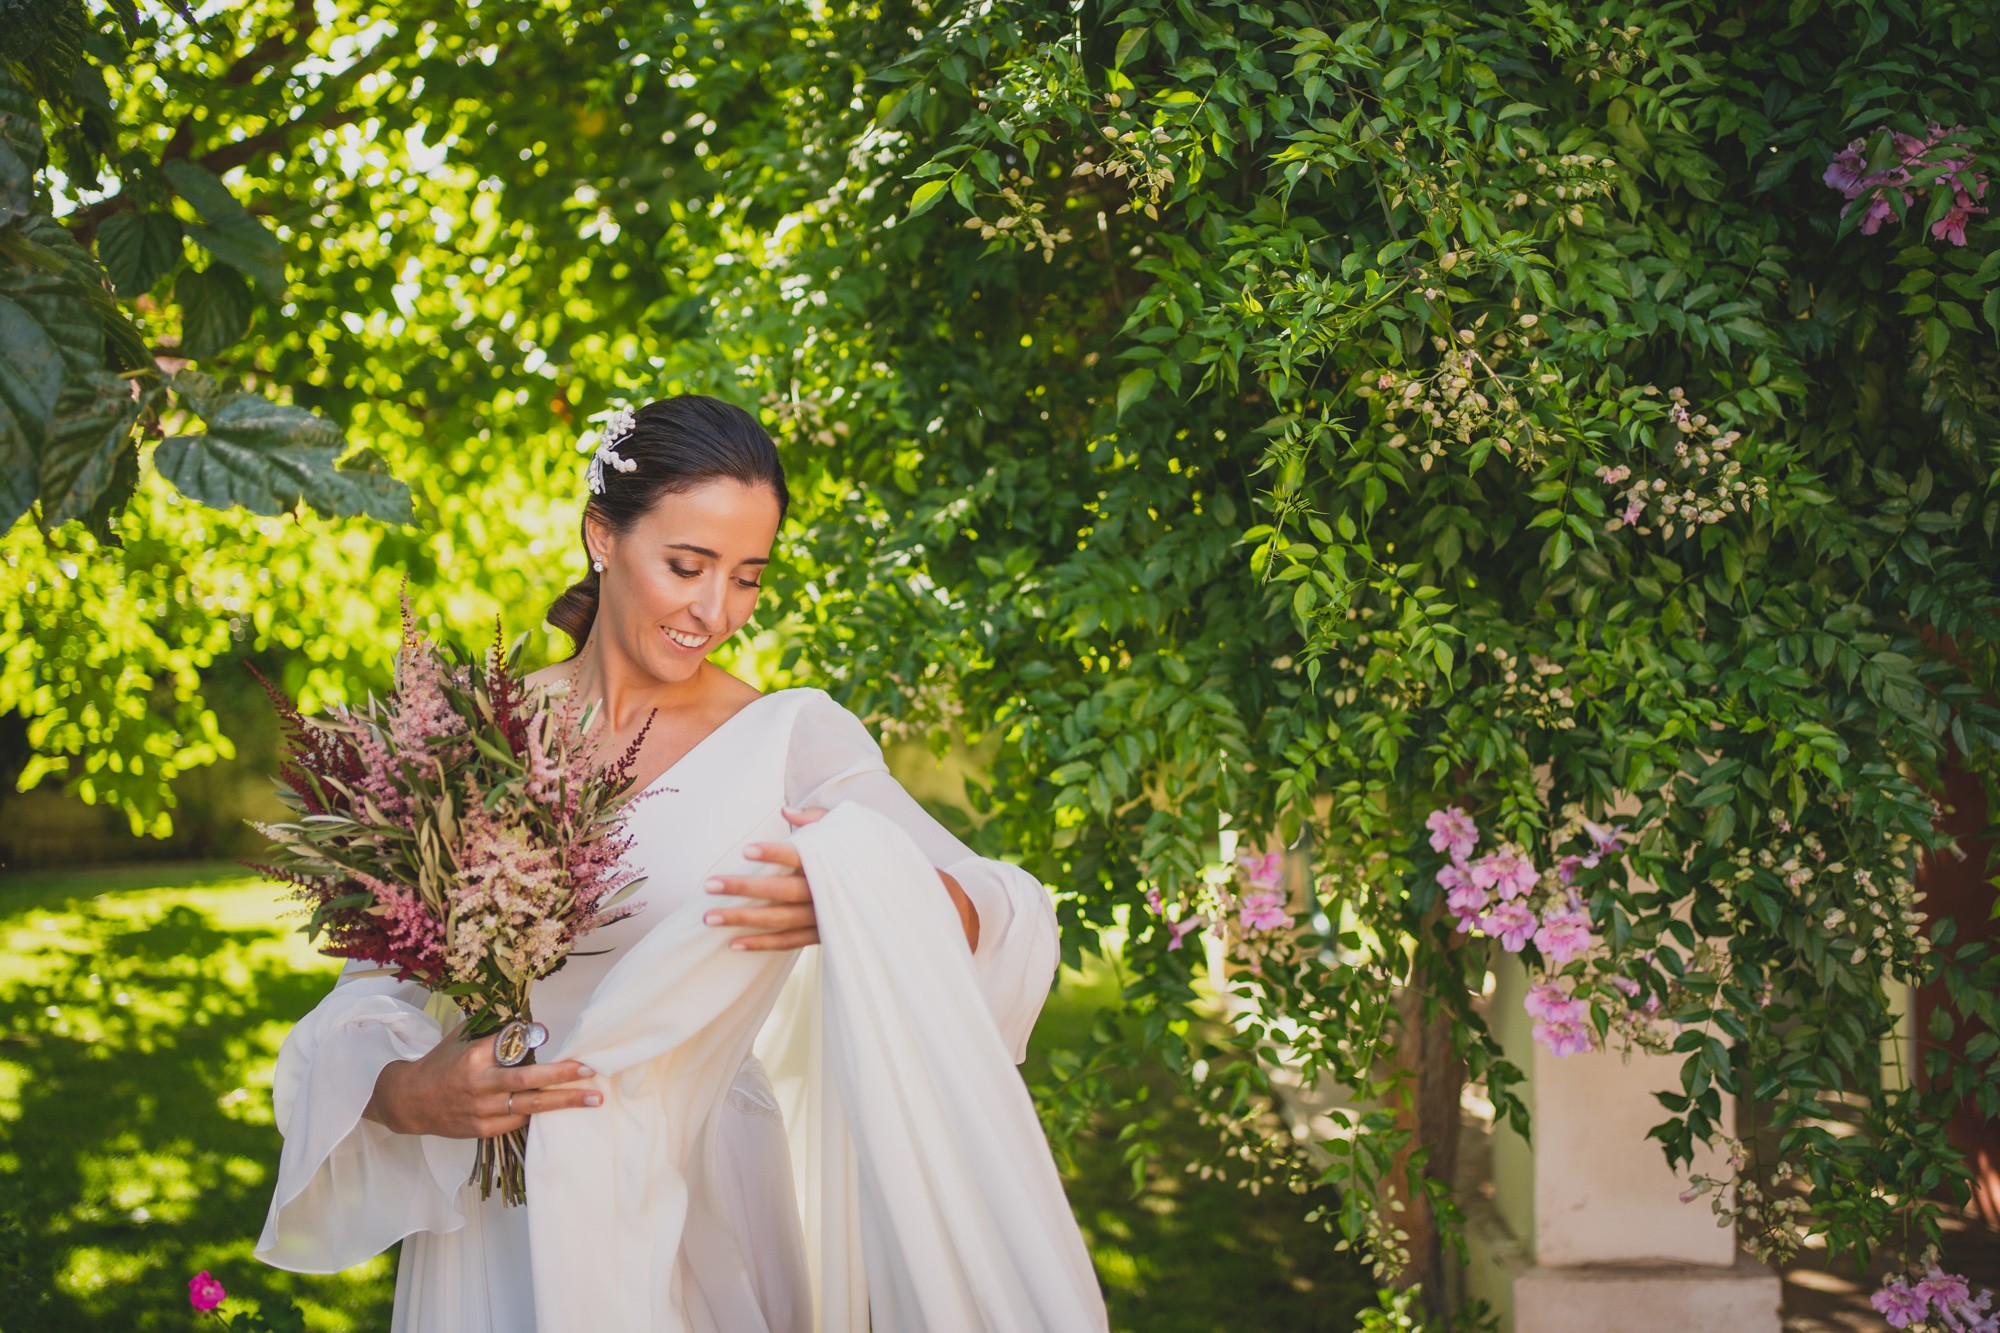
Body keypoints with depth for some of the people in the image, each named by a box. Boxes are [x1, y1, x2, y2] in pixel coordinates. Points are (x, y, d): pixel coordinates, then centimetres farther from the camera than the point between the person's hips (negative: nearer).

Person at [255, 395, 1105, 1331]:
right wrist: (405, 1094, -23)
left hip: (703, 1217, -1)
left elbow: (1012, 927, -16)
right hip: (499, 1221, 1)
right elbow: (376, 985, 0)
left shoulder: (792, 739, -6)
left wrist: (871, 900, -38)